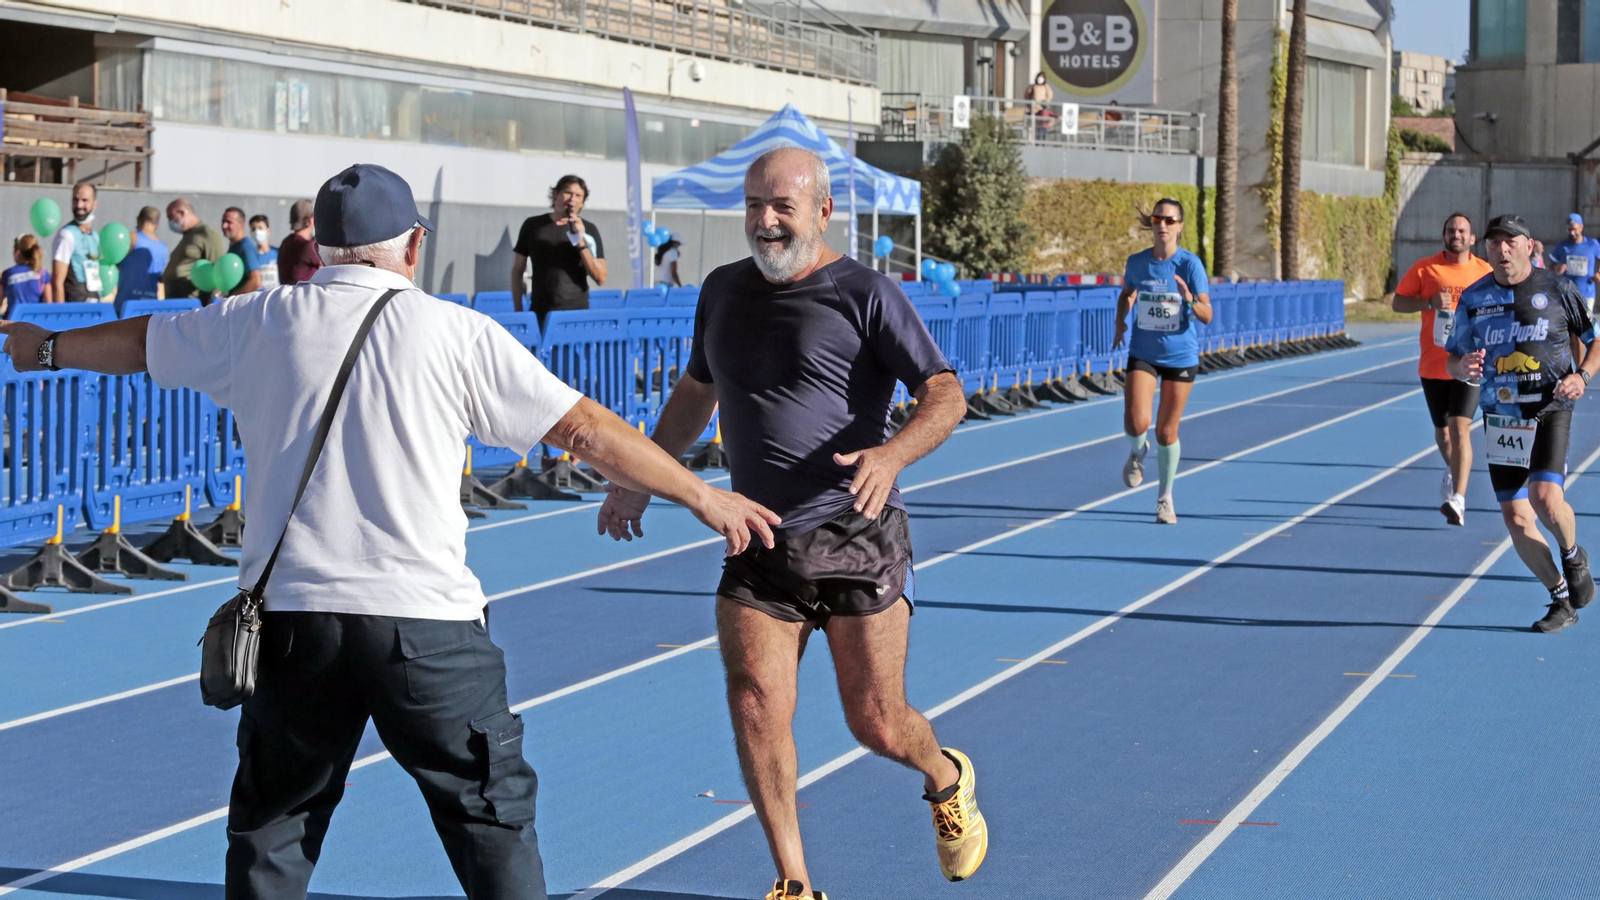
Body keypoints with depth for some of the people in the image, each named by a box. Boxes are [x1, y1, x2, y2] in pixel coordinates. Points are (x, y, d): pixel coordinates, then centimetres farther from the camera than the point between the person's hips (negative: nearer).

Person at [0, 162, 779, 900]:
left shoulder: (260, 323, 7)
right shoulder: (458, 334, -2)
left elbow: (138, 342, 25)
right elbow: (585, 429, 0)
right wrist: (703, 495, 10)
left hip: (290, 613, 3)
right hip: (425, 618, -2)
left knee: (272, 824, 15)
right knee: (492, 809, 7)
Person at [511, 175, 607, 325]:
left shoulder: (588, 230, 5)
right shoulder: (533, 225, 8)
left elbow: (601, 279, -1)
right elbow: (517, 271, 13)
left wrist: (581, 242, -11)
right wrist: (518, 311, 6)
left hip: (577, 313, -1)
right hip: (540, 313, 1)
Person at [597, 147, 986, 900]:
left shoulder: (864, 294, -7)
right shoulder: (725, 291, 10)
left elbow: (945, 393, -15)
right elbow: (695, 392, 27)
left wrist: (894, 453, -34)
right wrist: (642, 479, 22)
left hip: (856, 541, -4)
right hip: (759, 546, 4)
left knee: (877, 725, 2)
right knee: (755, 704, -12)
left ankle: (945, 779, 37)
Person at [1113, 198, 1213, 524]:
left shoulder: (1190, 264, -12)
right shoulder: (1137, 262, -3)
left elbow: (1207, 316, -15)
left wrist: (1189, 300, -34)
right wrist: (1120, 322, 4)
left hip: (1180, 356, -1)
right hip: (1143, 354, 1)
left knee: (1166, 432, 5)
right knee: (1136, 423, -18)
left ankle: (1165, 498, 26)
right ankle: (1137, 451, 20)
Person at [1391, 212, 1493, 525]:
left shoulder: (1486, 272, 1)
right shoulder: (1424, 268, 0)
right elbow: (1397, 302, 1)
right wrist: (1429, 302, -16)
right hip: (1433, 366, 2)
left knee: (1460, 428, -17)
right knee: (1442, 430, 16)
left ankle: (1457, 500, -22)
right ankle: (1453, 473, 46)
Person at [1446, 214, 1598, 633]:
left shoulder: (1557, 289, -3)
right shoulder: (1473, 298, 4)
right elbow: (1453, 359, 10)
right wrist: (1463, 367, -14)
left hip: (1550, 410, -3)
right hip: (1500, 417, 4)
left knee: (1545, 497, -23)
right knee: (1516, 518, 1)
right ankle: (1562, 599, 19)